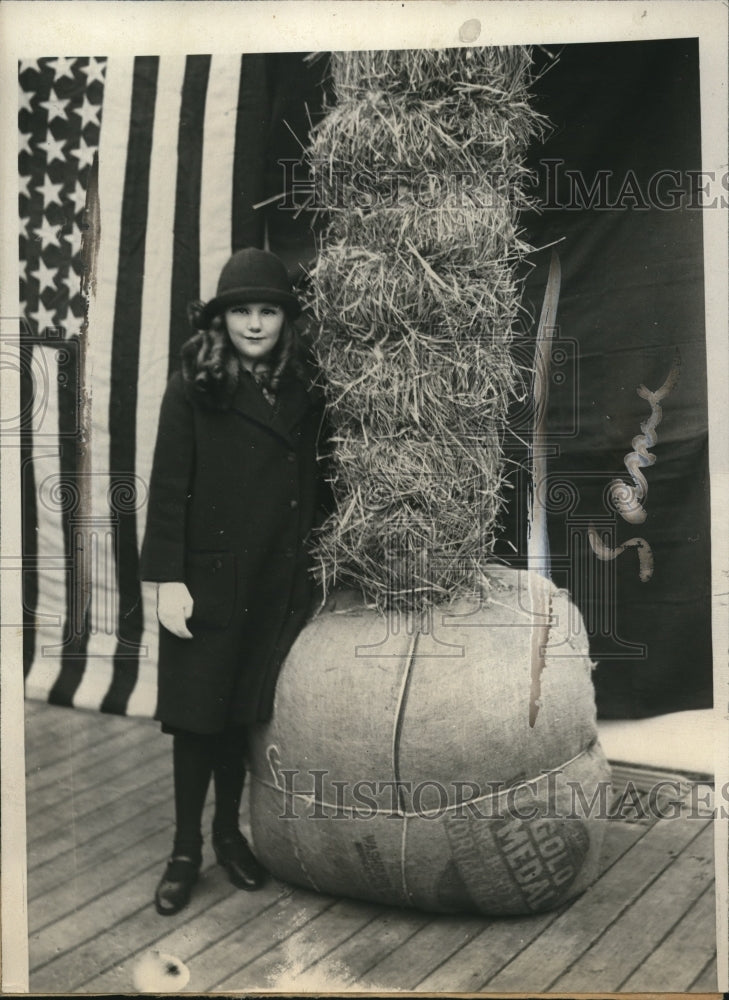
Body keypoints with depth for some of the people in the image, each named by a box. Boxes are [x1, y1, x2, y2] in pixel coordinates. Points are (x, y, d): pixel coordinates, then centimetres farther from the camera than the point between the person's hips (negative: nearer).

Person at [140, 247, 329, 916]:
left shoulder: (304, 393, 6)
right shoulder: (195, 387, -5)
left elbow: (314, 489, 9)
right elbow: (168, 486, -8)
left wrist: (315, 570, 7)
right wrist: (168, 577, -13)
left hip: (277, 584, 3)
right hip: (208, 579, -3)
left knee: (241, 713, 14)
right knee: (197, 716, 5)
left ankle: (230, 833, 31)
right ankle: (187, 849, 21)